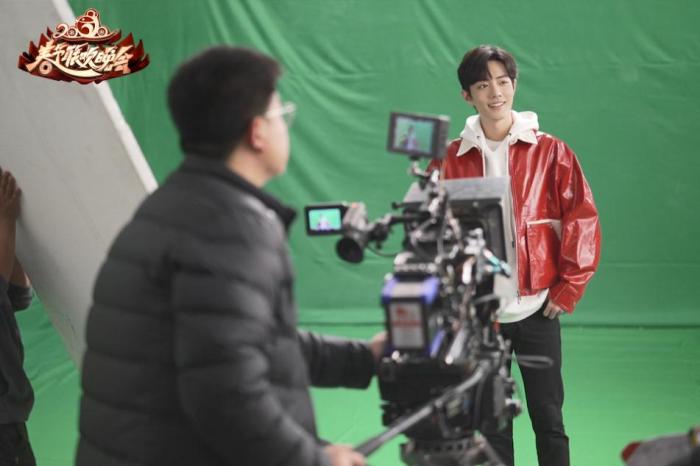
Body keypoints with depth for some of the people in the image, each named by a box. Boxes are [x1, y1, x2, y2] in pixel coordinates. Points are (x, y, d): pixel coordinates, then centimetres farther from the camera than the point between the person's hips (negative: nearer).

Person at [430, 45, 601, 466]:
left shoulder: (551, 152, -2)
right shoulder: (451, 160, 1)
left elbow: (583, 221, -2)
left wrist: (569, 288, -5)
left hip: (537, 310, -1)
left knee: (548, 418, 6)